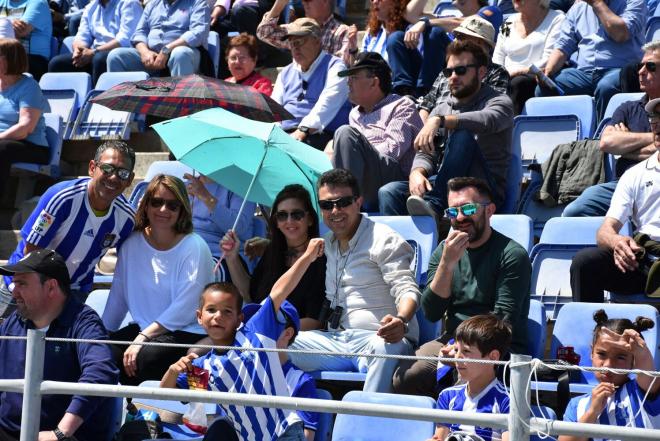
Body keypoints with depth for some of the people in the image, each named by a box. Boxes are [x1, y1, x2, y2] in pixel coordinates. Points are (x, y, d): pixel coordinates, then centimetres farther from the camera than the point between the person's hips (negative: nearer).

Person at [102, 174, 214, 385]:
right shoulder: (132, 243, 8)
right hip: (143, 329, 5)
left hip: (187, 333, -5)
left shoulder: (194, 247, -9)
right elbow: (118, 295, 10)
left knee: (144, 357, -34)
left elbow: (185, 308, -15)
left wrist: (142, 338, -21)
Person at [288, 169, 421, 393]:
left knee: (387, 348, -42)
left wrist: (401, 320, -34)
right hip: (336, 339, 7)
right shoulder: (327, 244, 22)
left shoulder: (384, 240, -2)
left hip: (376, 338, -6)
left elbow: (407, 289, -13)